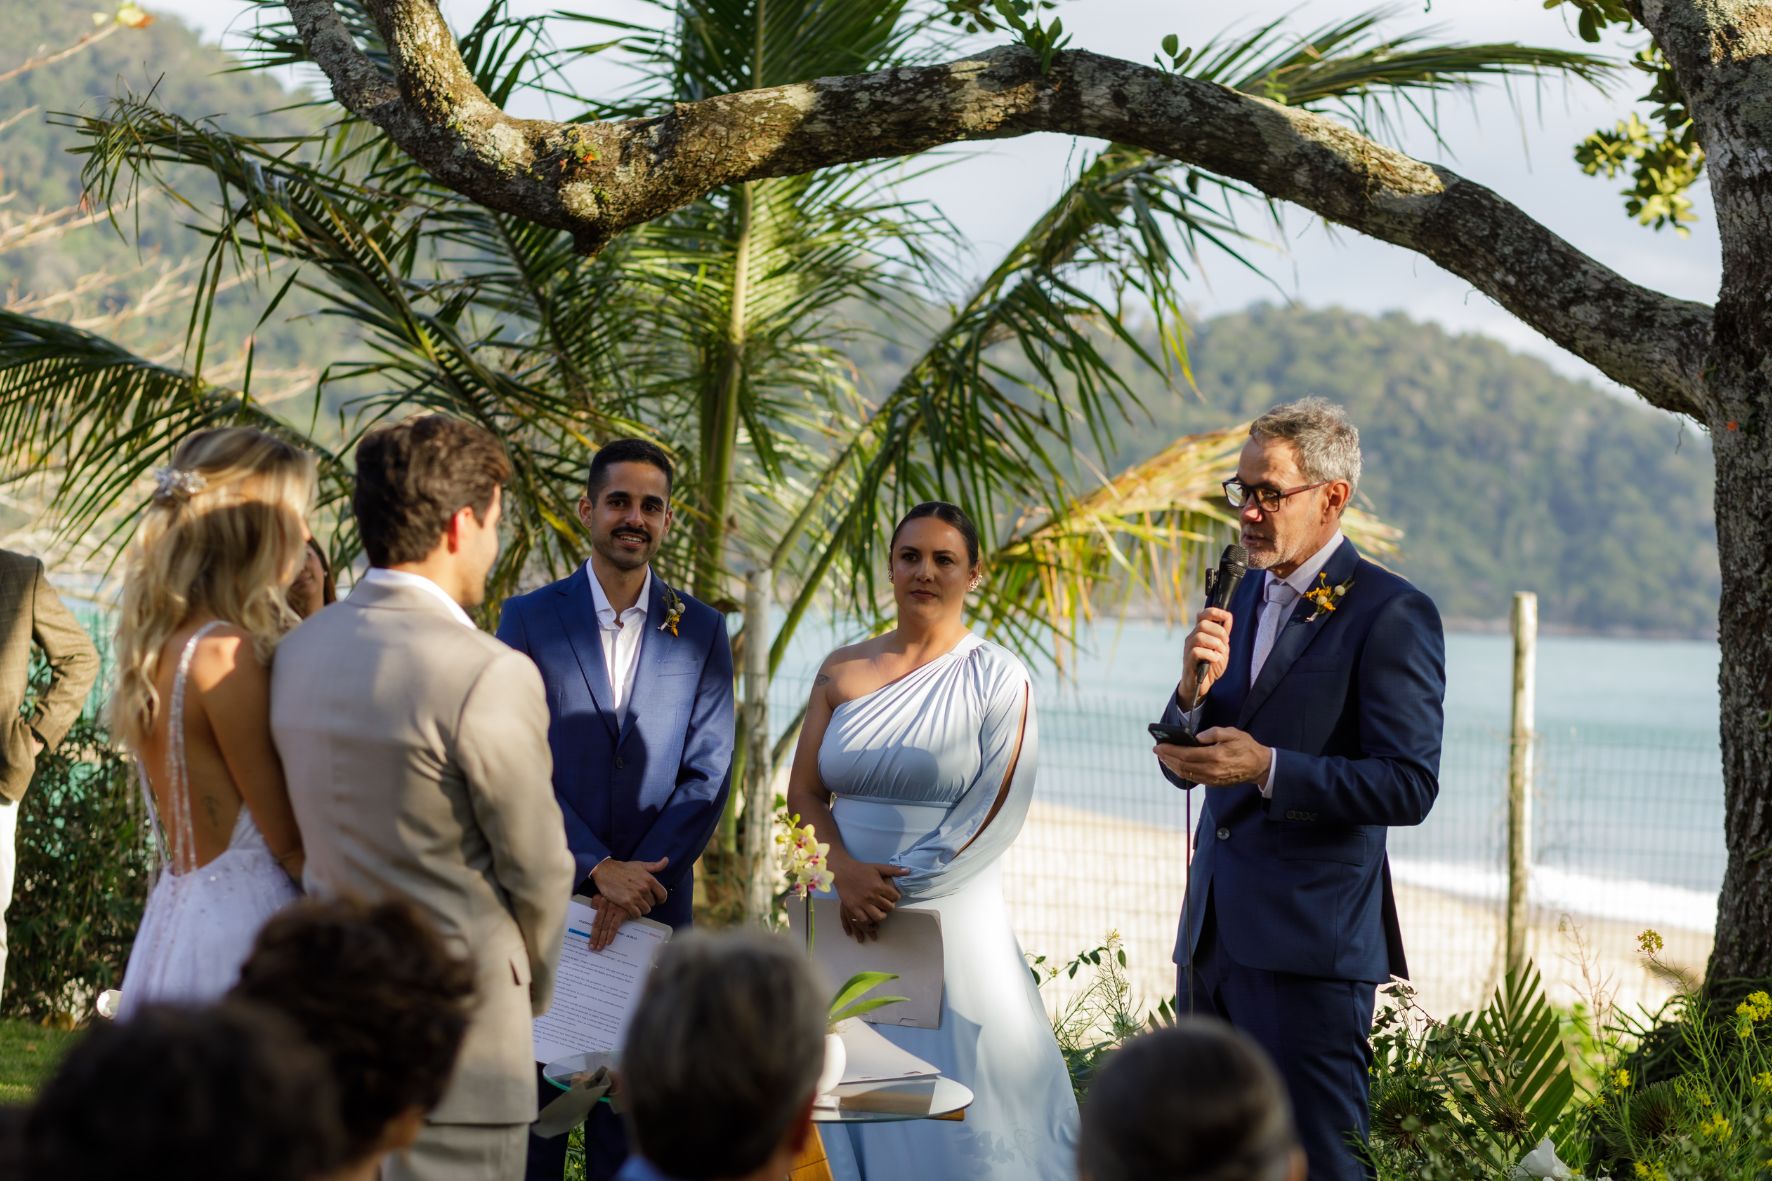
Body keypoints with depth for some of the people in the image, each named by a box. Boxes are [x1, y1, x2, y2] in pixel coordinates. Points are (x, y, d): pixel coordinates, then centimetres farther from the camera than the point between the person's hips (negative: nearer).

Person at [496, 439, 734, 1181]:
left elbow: (708, 773, 1)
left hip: (653, 898, 1)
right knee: (533, 1088, 4)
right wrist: (597, 869, -14)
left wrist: (635, 880, -10)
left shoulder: (701, 632, 6)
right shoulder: (528, 618, 2)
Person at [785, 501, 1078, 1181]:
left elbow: (993, 814, -7)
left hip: (948, 914, -3)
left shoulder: (997, 679, -2)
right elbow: (804, 794, 8)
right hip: (848, 917, 4)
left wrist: (897, 887, -10)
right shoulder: (843, 672, 9)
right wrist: (847, 872, -10)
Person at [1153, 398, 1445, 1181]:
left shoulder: (1391, 615, -10)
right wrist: (1196, 688, -6)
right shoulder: (1247, 595, 14)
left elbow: (1408, 786, -16)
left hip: (1311, 941, -8)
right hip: (1215, 936, 8)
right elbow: (1182, 764, 15)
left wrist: (1268, 769, -23)